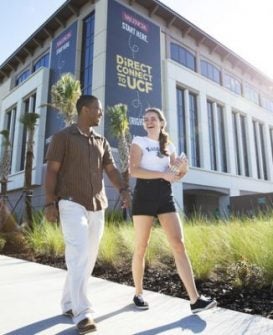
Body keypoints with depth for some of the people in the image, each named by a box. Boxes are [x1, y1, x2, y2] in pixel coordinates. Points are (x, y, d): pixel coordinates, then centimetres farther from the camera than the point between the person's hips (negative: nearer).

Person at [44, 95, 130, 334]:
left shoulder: (102, 142, 16)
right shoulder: (63, 137, 2)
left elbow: (111, 170, 7)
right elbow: (52, 171, -2)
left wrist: (123, 190, -12)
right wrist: (50, 202, -12)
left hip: (97, 206, 6)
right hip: (72, 204, -6)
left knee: (89, 257, 8)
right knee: (79, 253, -16)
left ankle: (69, 303, 23)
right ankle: (83, 313, -12)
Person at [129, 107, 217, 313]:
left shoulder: (169, 146, 17)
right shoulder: (139, 141, 4)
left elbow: (177, 175, 16)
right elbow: (134, 170, -10)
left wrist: (183, 168, -8)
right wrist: (163, 174, -16)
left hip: (165, 196, 4)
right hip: (144, 195, -3)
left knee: (179, 244, -6)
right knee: (141, 247, 3)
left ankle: (195, 299, -5)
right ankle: (138, 294, 20)